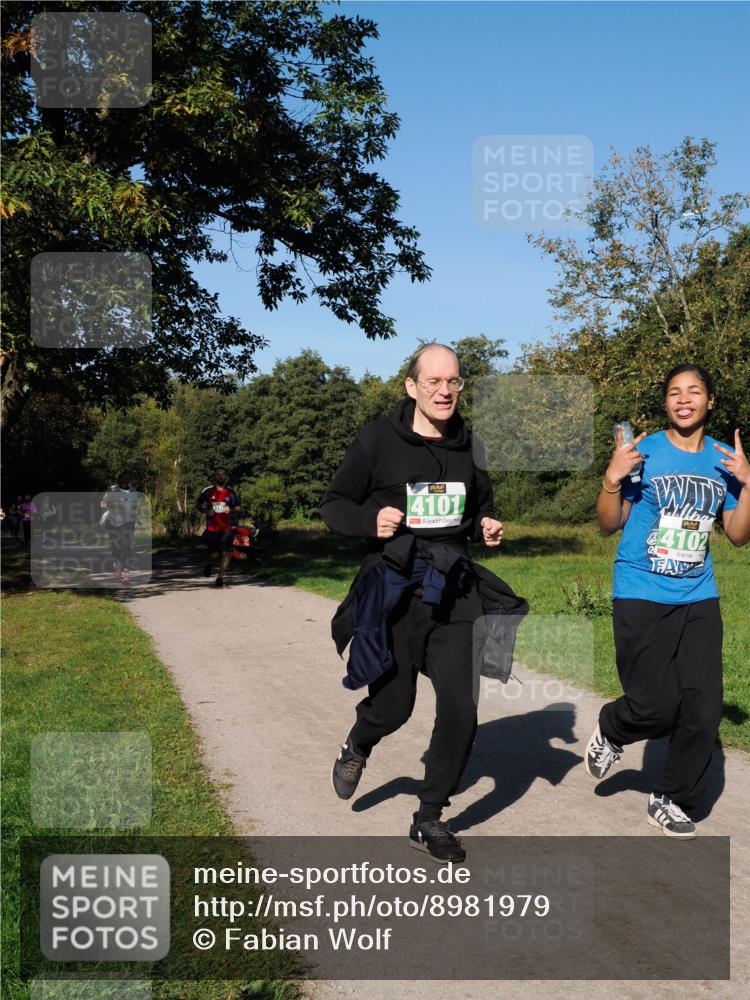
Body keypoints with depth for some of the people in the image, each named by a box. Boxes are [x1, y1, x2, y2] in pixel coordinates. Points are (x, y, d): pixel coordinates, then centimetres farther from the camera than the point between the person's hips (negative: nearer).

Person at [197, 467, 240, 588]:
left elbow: (238, 508, 13)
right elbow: (199, 505, 12)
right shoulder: (208, 491, 3)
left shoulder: (231, 492, 7)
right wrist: (206, 511, -8)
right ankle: (208, 564, 33)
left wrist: (231, 510, -9)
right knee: (214, 554, -3)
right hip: (212, 527, -1)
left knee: (226, 552, -6)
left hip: (228, 527, 1)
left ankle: (220, 578, 4)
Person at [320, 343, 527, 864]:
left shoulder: (469, 444, 6)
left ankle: (430, 819, 17)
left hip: (454, 591, 3)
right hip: (395, 590, -3)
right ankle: (357, 748, 45)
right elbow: (334, 505, 0)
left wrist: (487, 527, 0)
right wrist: (370, 521, -19)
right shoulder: (379, 440, -6)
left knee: (461, 709, -3)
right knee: (393, 707, 7)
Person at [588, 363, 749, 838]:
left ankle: (671, 801, 21)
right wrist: (613, 477, -16)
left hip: (698, 599, 4)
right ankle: (611, 731, 28)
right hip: (642, 597, -4)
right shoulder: (644, 452, -3)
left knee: (703, 708, 1)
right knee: (656, 706, -7)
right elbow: (610, 525, 0)